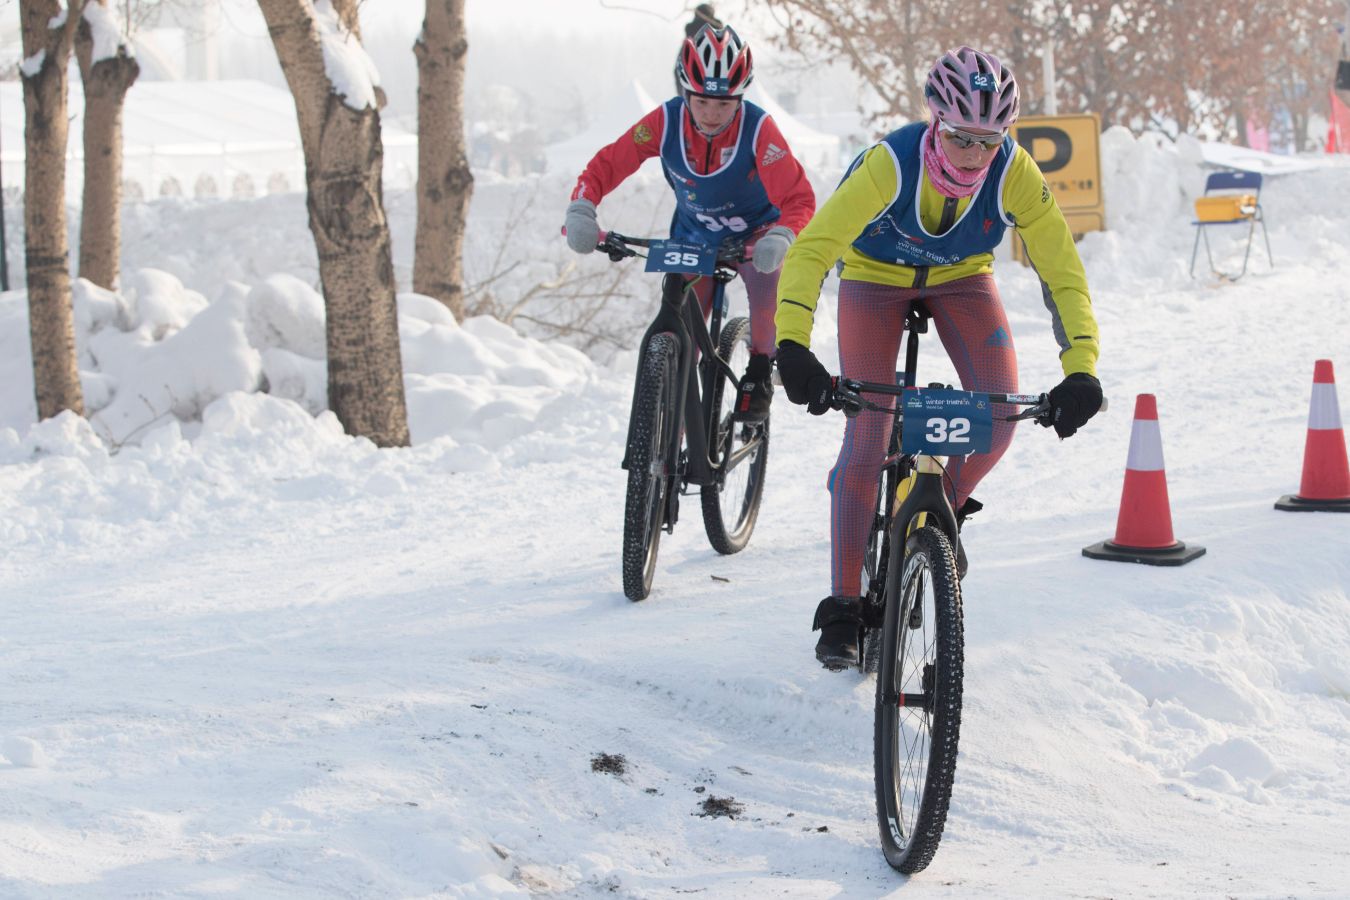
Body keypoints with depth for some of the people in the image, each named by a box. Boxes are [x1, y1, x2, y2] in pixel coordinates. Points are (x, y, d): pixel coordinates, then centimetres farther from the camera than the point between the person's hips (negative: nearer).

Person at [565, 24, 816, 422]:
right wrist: (580, 211, -38)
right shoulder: (666, 121, -24)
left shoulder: (757, 129, -30)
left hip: (754, 232, -2)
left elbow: (798, 197, -33)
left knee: (768, 291, -32)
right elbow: (608, 164, -21)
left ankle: (759, 373, -9)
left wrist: (780, 239, -53)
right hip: (694, 237, 2)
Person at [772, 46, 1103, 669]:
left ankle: (945, 509, 15)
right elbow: (810, 250, -43)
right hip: (875, 277, -2)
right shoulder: (889, 163, -37)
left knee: (999, 413, -18)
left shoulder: (1014, 174, -30)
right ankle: (843, 606, -2)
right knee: (867, 436, -13)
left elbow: (1062, 272, -26)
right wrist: (793, 347, -56)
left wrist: (1081, 369, -37)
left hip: (961, 277, 2)